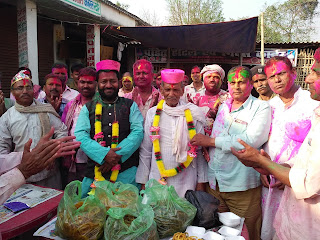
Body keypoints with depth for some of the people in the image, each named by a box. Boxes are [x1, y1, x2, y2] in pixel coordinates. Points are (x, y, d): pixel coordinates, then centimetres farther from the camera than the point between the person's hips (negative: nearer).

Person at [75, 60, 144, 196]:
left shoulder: (130, 106, 8)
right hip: (95, 171, 1)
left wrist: (117, 156, -16)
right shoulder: (88, 108, 10)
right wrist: (104, 154, -18)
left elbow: (138, 132, -4)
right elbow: (80, 136, -3)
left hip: (126, 173, 0)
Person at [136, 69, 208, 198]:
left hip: (186, 182, 0)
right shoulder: (153, 113, 0)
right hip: (157, 180, 0)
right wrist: (143, 182, 4)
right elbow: (145, 151, 4)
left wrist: (201, 182, 3)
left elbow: (200, 150, 4)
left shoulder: (193, 113, 0)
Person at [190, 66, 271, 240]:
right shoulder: (223, 107, 13)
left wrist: (210, 141, -16)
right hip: (214, 182, 6)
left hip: (242, 186, -5)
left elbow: (251, 140, -22)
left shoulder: (261, 108, -6)